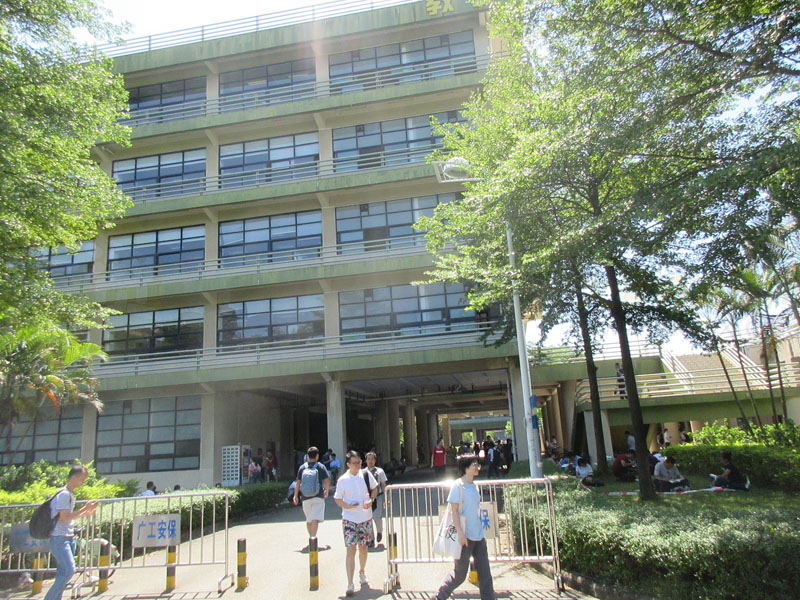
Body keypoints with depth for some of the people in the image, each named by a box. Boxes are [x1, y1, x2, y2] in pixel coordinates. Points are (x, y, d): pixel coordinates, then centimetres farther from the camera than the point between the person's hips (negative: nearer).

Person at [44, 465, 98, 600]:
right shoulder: (64, 494, -15)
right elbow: (64, 518, -21)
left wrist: (85, 513, 14)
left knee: (63, 572, 8)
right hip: (59, 539, -9)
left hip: (69, 538, 10)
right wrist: (84, 508, -21)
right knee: (69, 570, -16)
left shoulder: (70, 494, 15)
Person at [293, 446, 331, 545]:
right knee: (315, 519, -8)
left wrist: (295, 496, 6)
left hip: (306, 498, 3)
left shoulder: (302, 467, 3)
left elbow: (297, 482, 1)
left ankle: (311, 537, 32)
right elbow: (327, 481, -1)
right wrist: (327, 491, 16)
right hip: (318, 497, -3)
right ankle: (313, 538, -21)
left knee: (309, 520, 18)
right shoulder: (320, 466, -3)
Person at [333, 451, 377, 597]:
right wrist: (346, 506, -19)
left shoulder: (366, 474, -1)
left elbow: (374, 488, 12)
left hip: (366, 518, 3)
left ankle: (362, 572, 40)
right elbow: (337, 498, 1)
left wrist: (371, 500, -7)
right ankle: (350, 584, -7)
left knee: (363, 548, 15)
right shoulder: (343, 480, -7)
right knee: (351, 549, -10)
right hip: (350, 519, -3)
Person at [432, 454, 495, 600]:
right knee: (459, 574, 4)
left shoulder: (475, 486, 11)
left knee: (485, 573, 6)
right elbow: (454, 510, -14)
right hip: (465, 536, -7)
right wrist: (460, 533, -20)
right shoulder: (458, 485, -11)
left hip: (479, 535, 7)